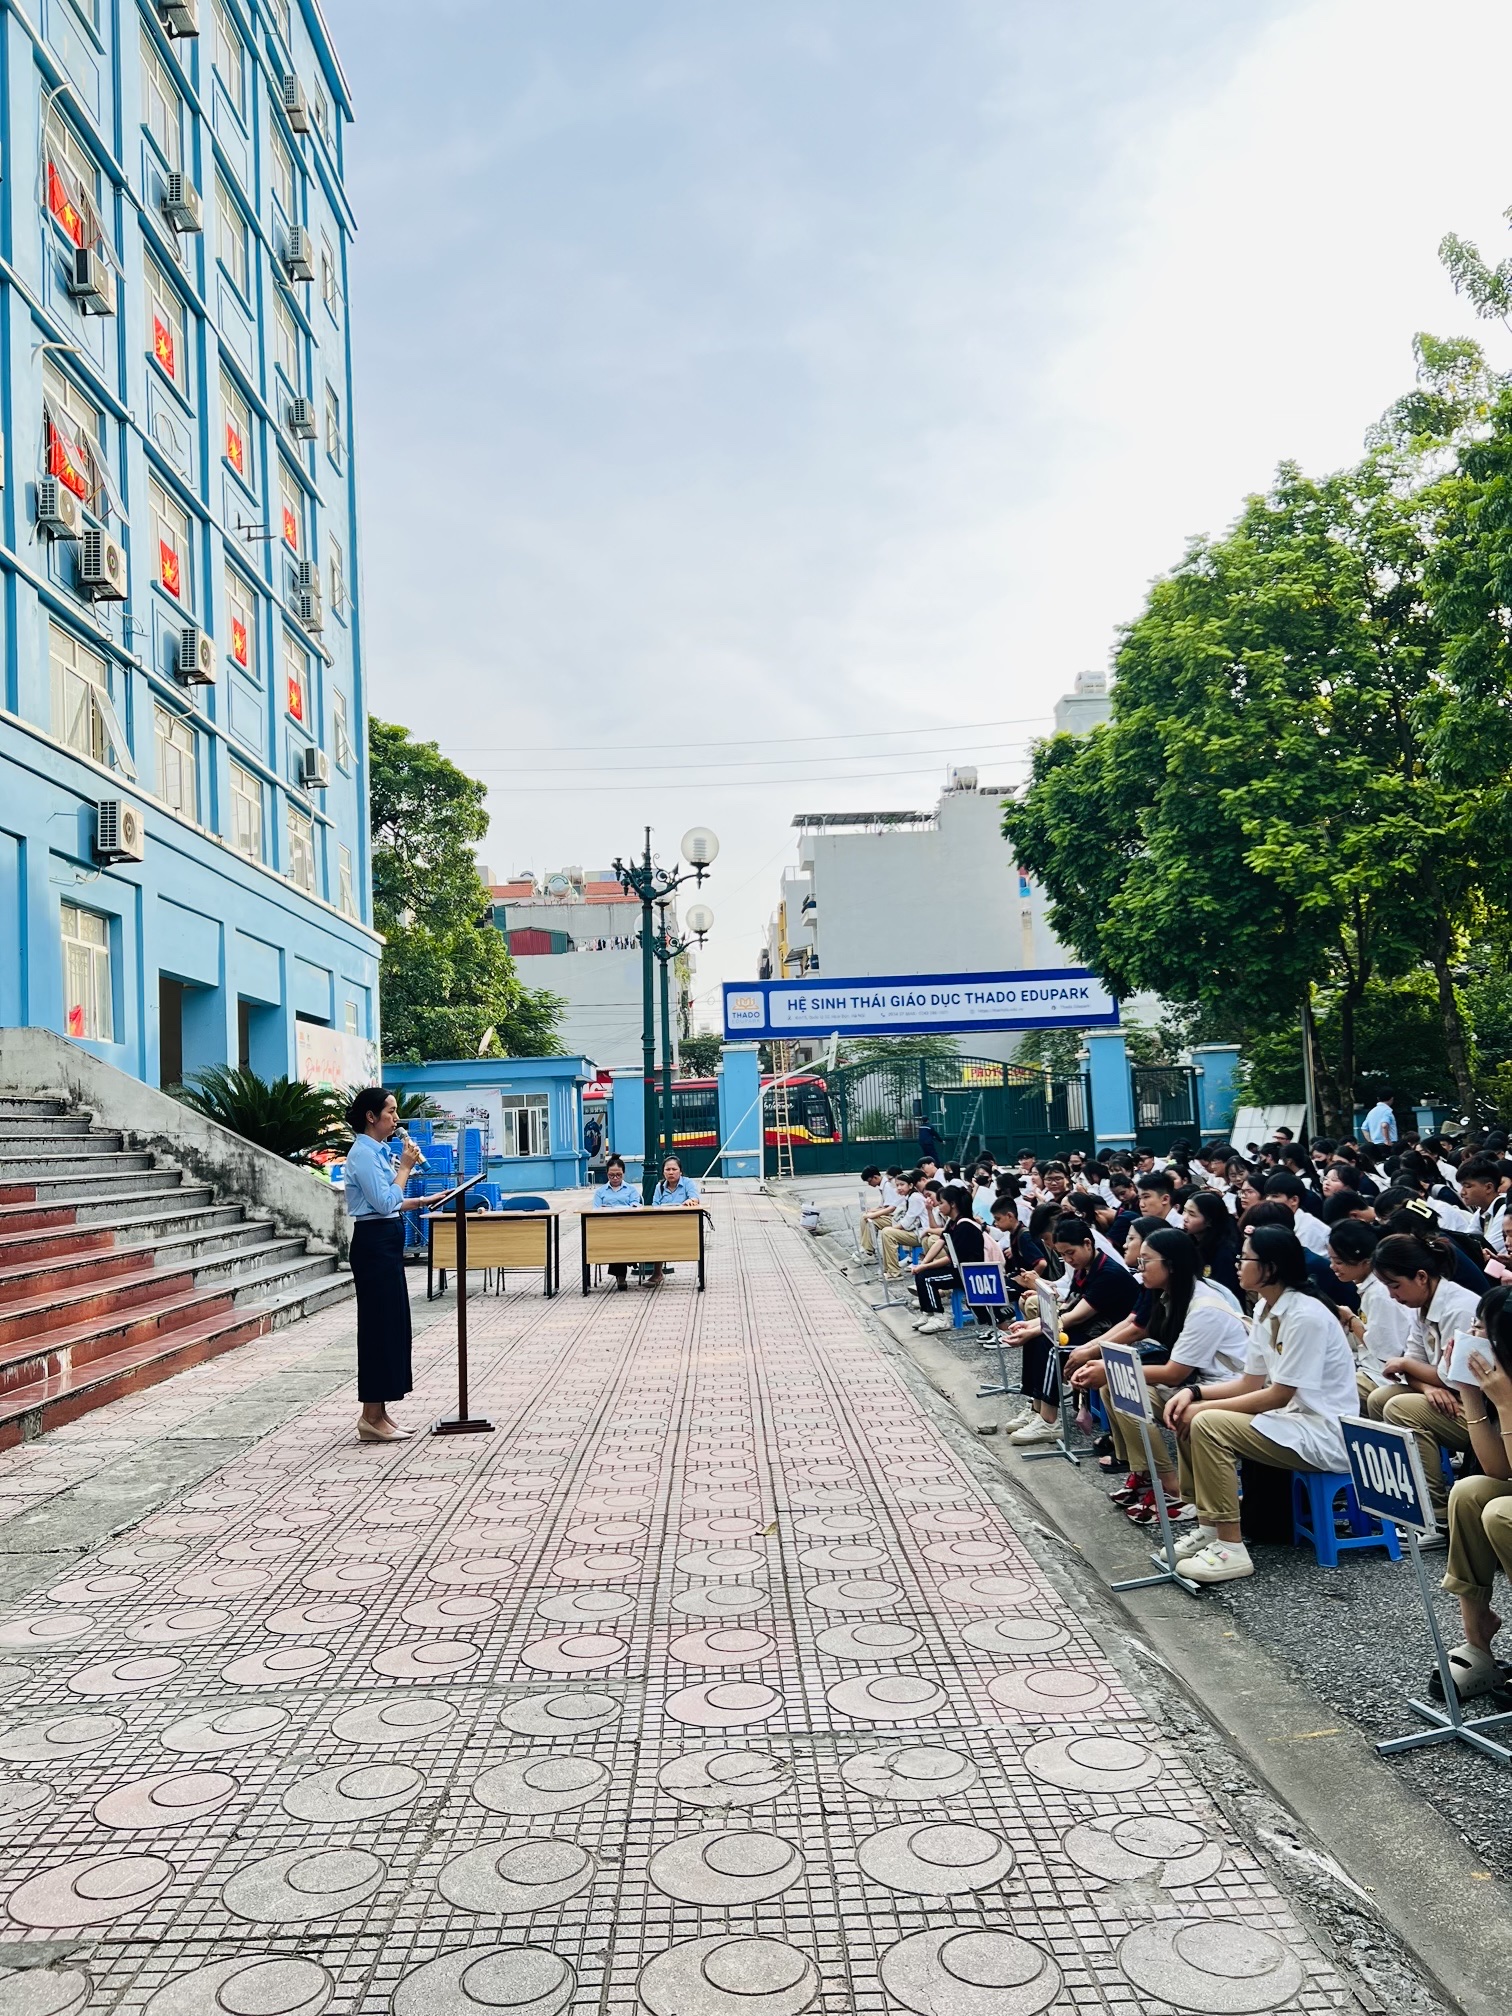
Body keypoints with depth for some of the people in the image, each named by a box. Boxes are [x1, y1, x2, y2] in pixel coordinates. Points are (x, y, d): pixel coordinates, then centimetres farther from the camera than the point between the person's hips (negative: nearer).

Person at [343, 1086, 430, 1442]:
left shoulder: (377, 1151, 14)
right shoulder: (363, 1153, -15)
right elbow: (384, 1202, -21)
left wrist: (421, 1202, 14)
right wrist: (405, 1167, -13)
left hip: (386, 1243, 10)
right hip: (374, 1243, -10)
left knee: (391, 1324, 12)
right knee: (380, 1325, -6)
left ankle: (379, 1413, 18)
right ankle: (372, 1418, 0)